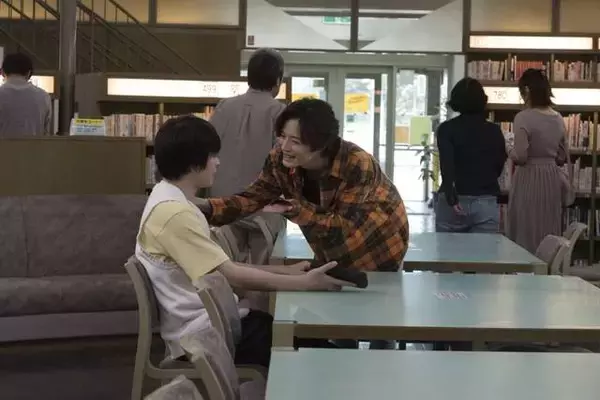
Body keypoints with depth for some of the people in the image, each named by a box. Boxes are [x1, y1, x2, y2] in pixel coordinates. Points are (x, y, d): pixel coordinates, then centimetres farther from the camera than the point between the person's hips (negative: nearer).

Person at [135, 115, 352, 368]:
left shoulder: (172, 201, 10)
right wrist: (305, 283, -15)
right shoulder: (173, 213, -21)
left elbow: (221, 267, 12)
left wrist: (286, 271, 6)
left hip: (208, 320, 10)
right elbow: (231, 276, -21)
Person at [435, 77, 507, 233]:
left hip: (455, 202, -1)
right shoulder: (495, 131, 7)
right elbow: (499, 166, 15)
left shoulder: (447, 129, 0)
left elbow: (447, 165, -15)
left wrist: (451, 198, -24)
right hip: (487, 203, 1)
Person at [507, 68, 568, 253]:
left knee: (526, 235, 1)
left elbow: (520, 156, -18)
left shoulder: (524, 118, -13)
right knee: (549, 235, 11)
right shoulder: (558, 119, 7)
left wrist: (509, 150, 2)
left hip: (529, 180, -6)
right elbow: (563, 158, 14)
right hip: (552, 178, 6)